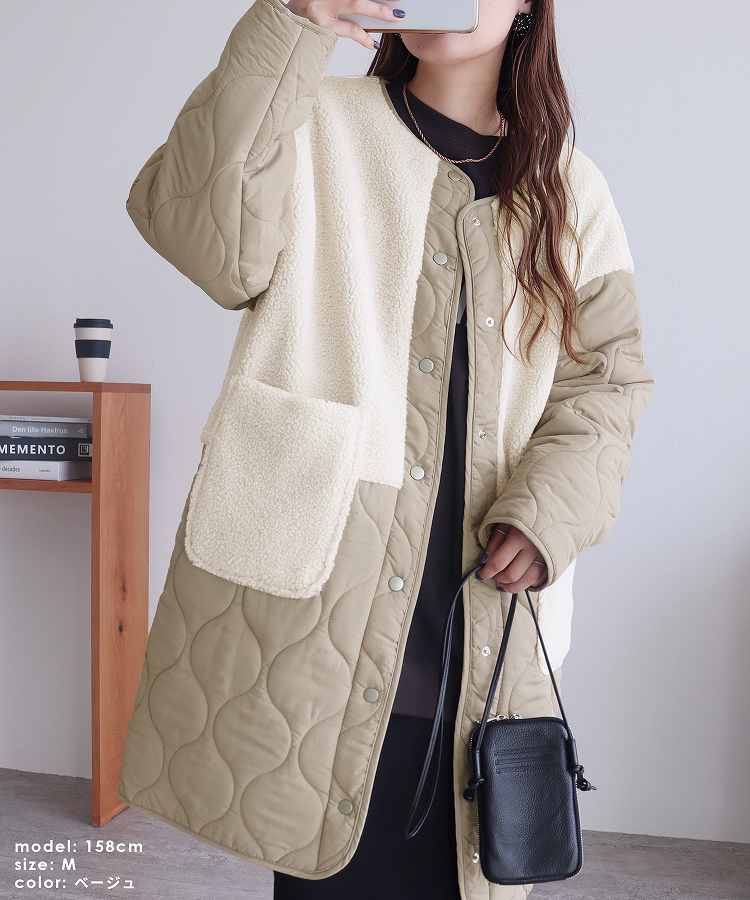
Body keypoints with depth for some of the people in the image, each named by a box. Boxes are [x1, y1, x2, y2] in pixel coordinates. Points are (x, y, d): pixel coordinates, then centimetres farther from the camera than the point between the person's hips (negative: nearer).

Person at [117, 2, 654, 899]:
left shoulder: (571, 189, 12)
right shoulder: (318, 125, 3)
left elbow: (606, 378, 9)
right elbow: (201, 233, -15)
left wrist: (548, 512, -7)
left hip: (485, 612, 3)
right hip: (318, 595, -2)